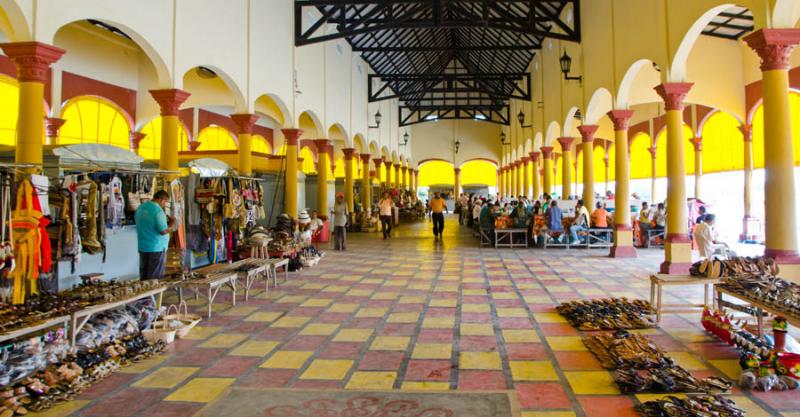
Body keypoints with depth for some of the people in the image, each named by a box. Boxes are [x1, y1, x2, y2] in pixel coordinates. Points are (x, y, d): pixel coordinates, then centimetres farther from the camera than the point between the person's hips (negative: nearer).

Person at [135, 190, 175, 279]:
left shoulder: (141, 207, 6)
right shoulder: (158, 210, -20)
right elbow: (163, 231, -24)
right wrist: (172, 224, -5)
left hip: (142, 247, 8)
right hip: (157, 248, -8)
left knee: (144, 275, 17)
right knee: (155, 278, 1)